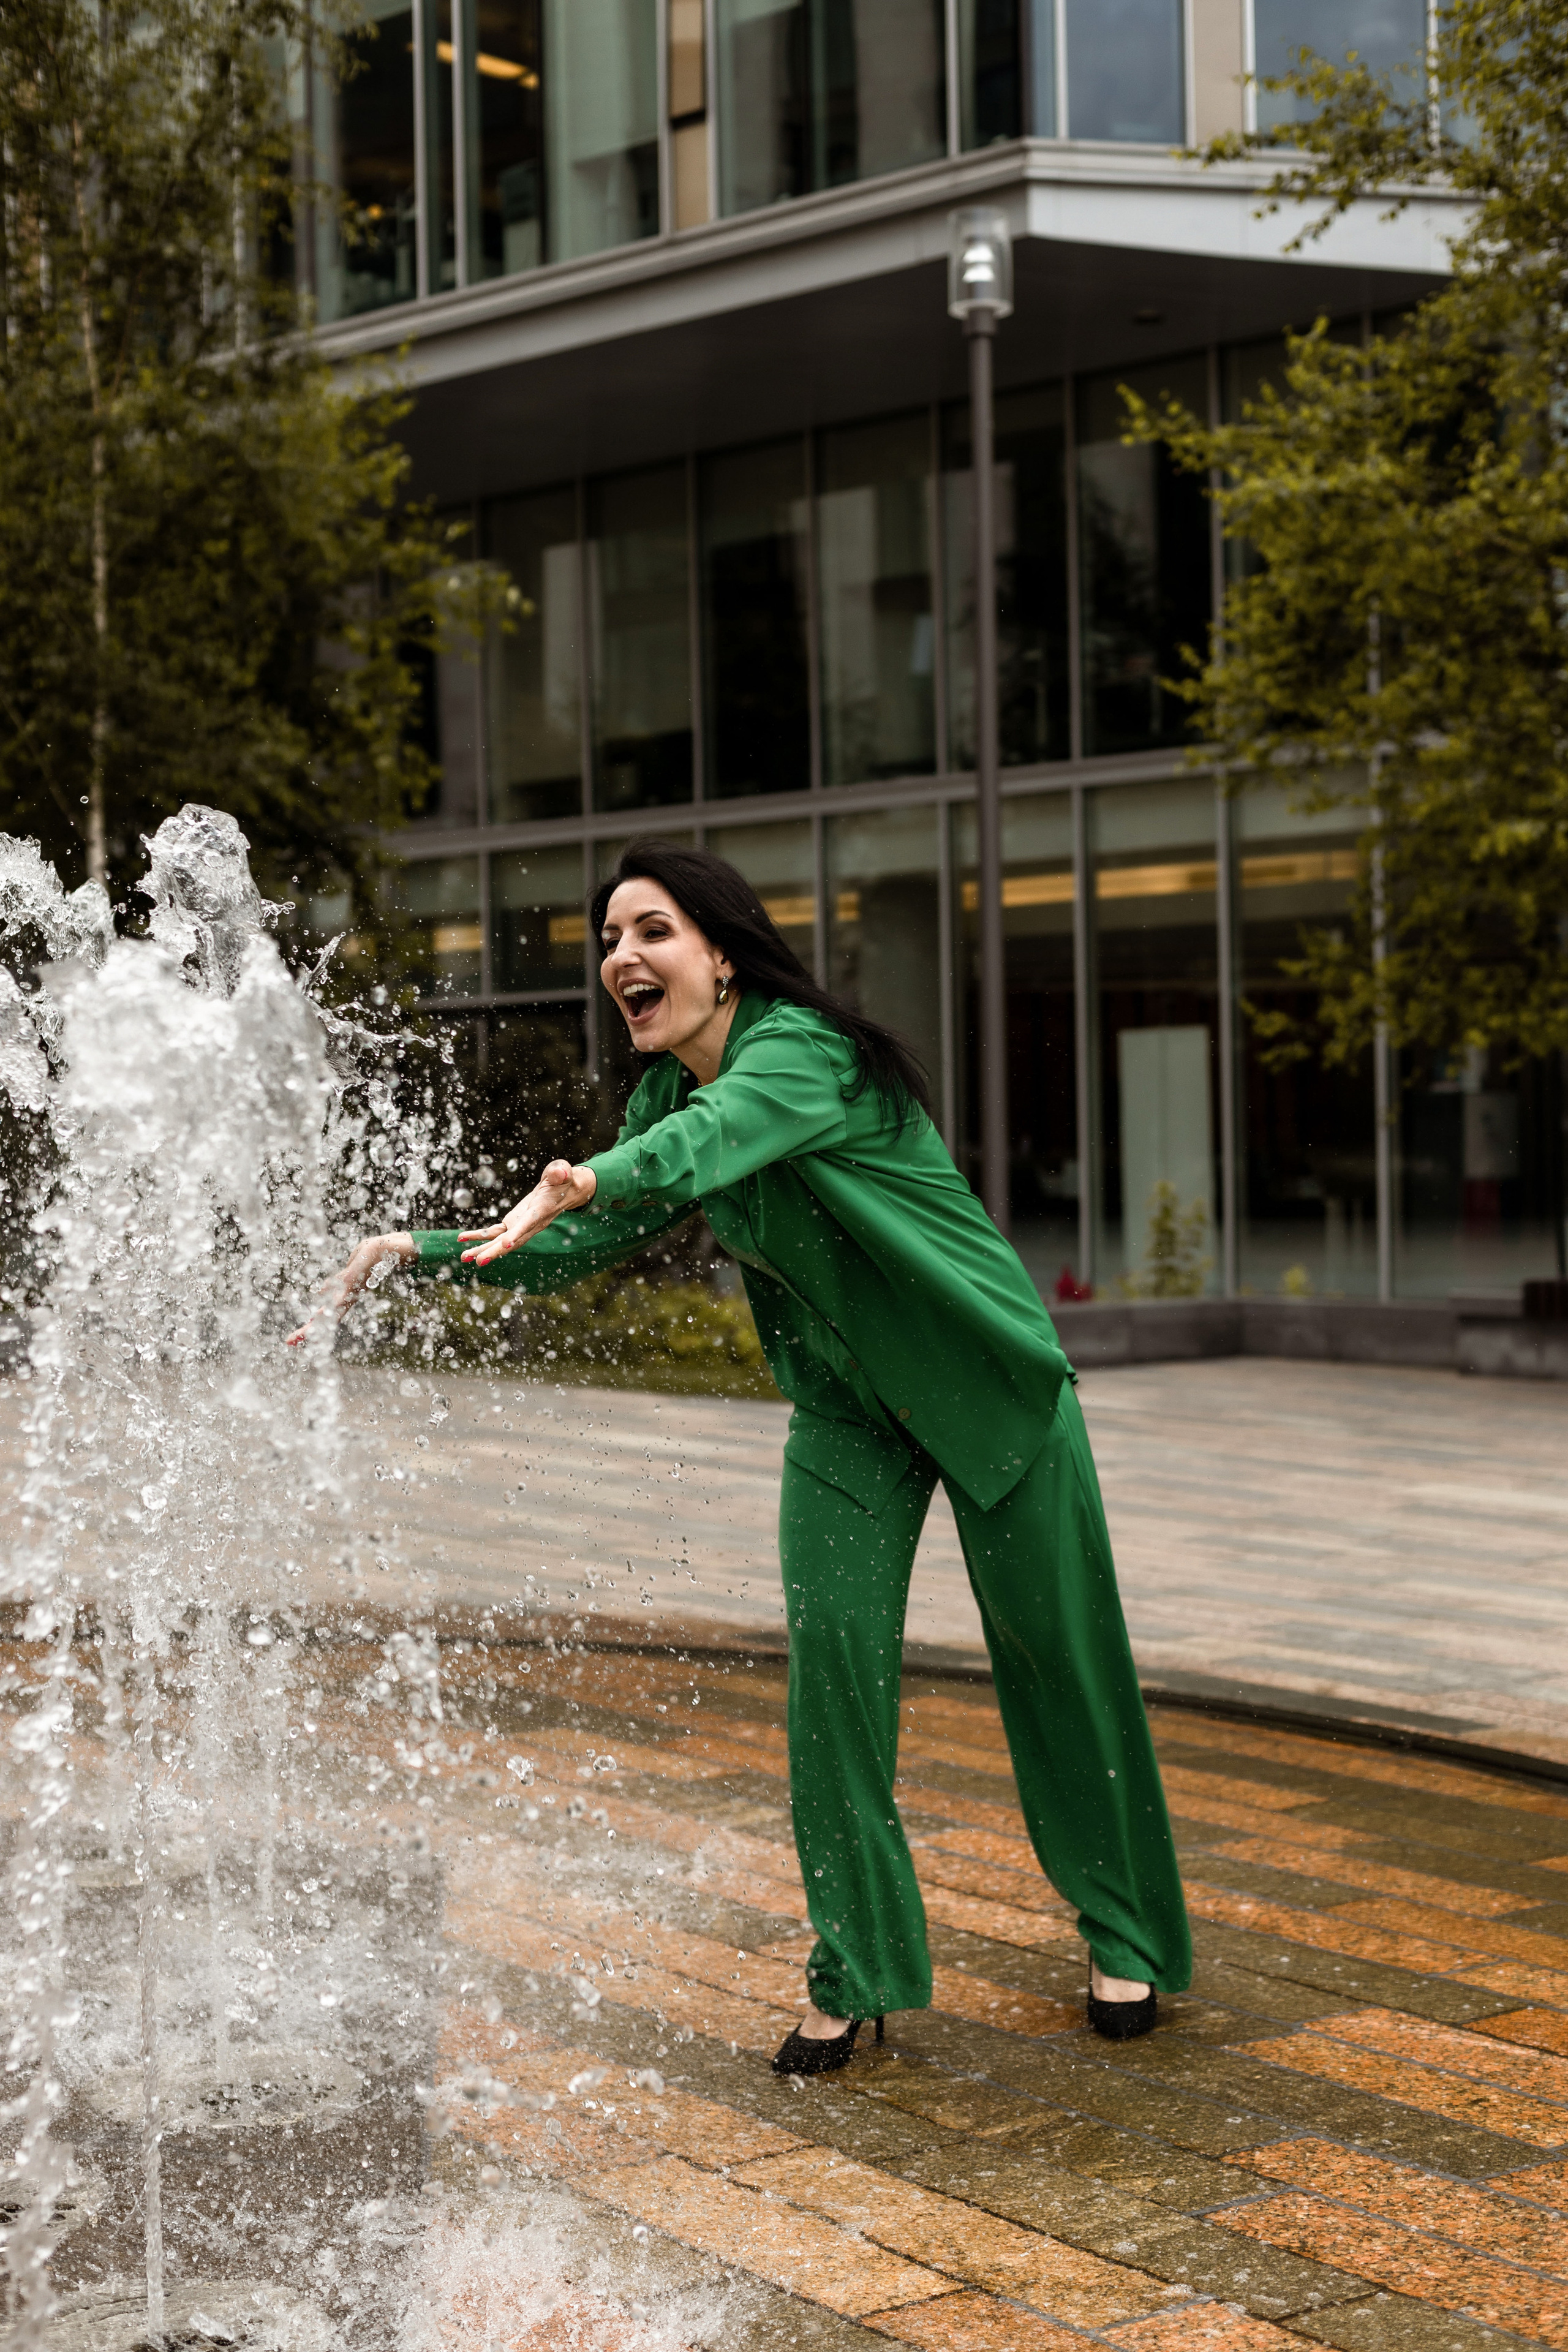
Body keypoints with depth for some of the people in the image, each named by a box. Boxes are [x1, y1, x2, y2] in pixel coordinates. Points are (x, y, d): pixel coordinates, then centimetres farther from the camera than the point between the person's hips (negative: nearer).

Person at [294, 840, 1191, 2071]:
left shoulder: (804, 1050, -26)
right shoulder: (664, 1097, -1)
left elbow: (706, 1139, -47)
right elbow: (584, 1247, 5)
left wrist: (578, 1181, -66)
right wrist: (420, 1252, -8)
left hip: (991, 1384, -6)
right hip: (848, 1409, 6)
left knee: (1056, 1653, 5)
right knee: (833, 1659, -5)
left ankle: (1126, 1936, 23)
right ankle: (856, 1975, 6)